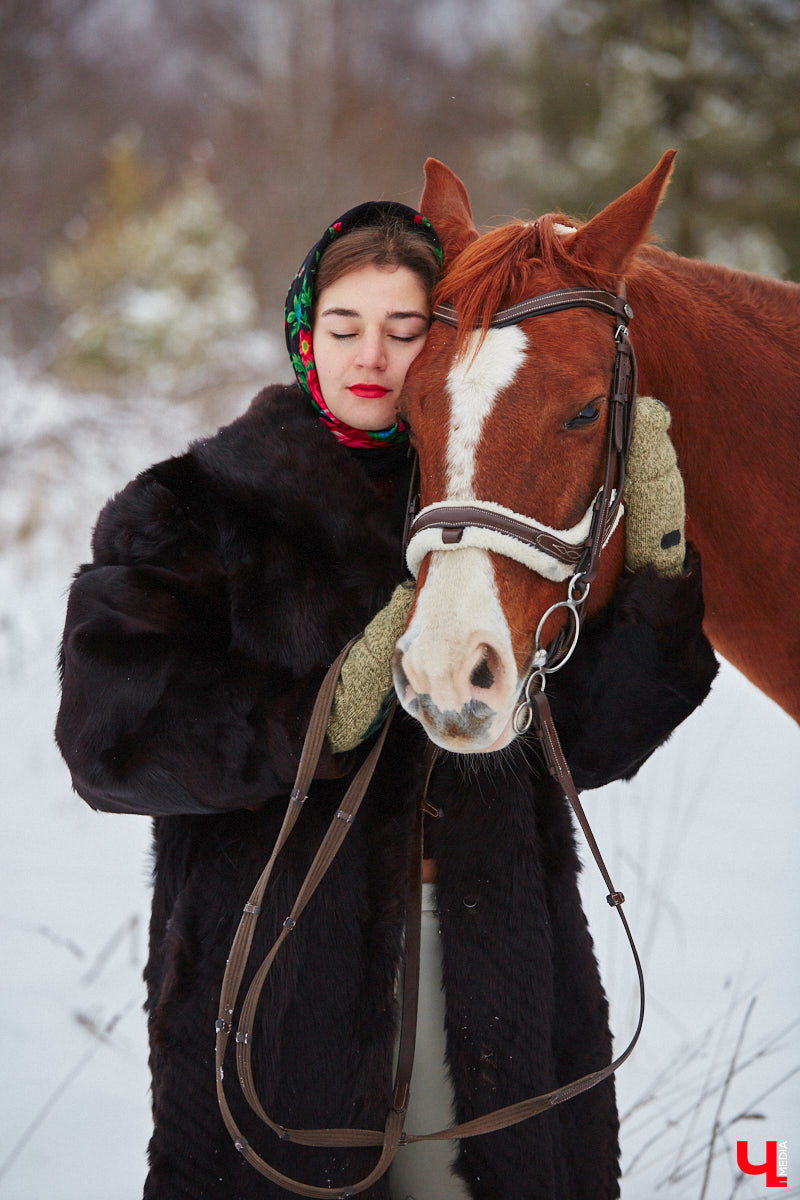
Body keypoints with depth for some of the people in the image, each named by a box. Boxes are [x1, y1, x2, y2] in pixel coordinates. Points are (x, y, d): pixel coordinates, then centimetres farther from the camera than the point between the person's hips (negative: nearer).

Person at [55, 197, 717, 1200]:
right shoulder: (194, 512, 0)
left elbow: (587, 740, 6)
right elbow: (111, 732, -11)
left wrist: (663, 578, -6)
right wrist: (324, 715, -21)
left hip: (498, 964, 3)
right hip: (280, 964, -3)